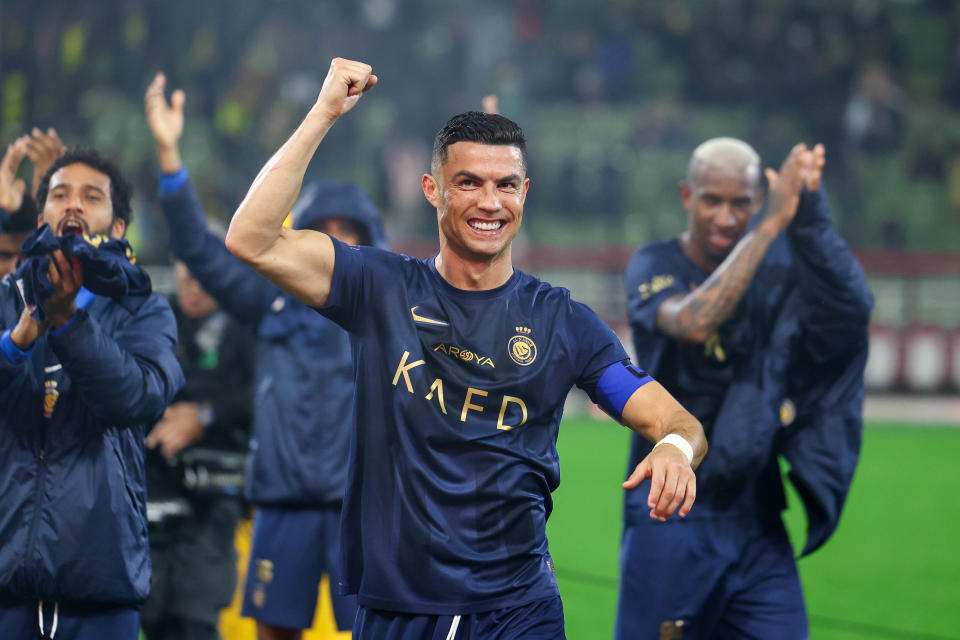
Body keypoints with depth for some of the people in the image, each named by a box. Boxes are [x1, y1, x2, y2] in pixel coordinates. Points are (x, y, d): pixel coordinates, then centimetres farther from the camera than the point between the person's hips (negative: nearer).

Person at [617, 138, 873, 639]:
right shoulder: (653, 266, -4)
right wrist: (773, 222, -28)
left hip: (757, 521, 3)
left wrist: (810, 214, -29)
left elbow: (851, 305, -15)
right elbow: (693, 323, -27)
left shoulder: (777, 269, 5)